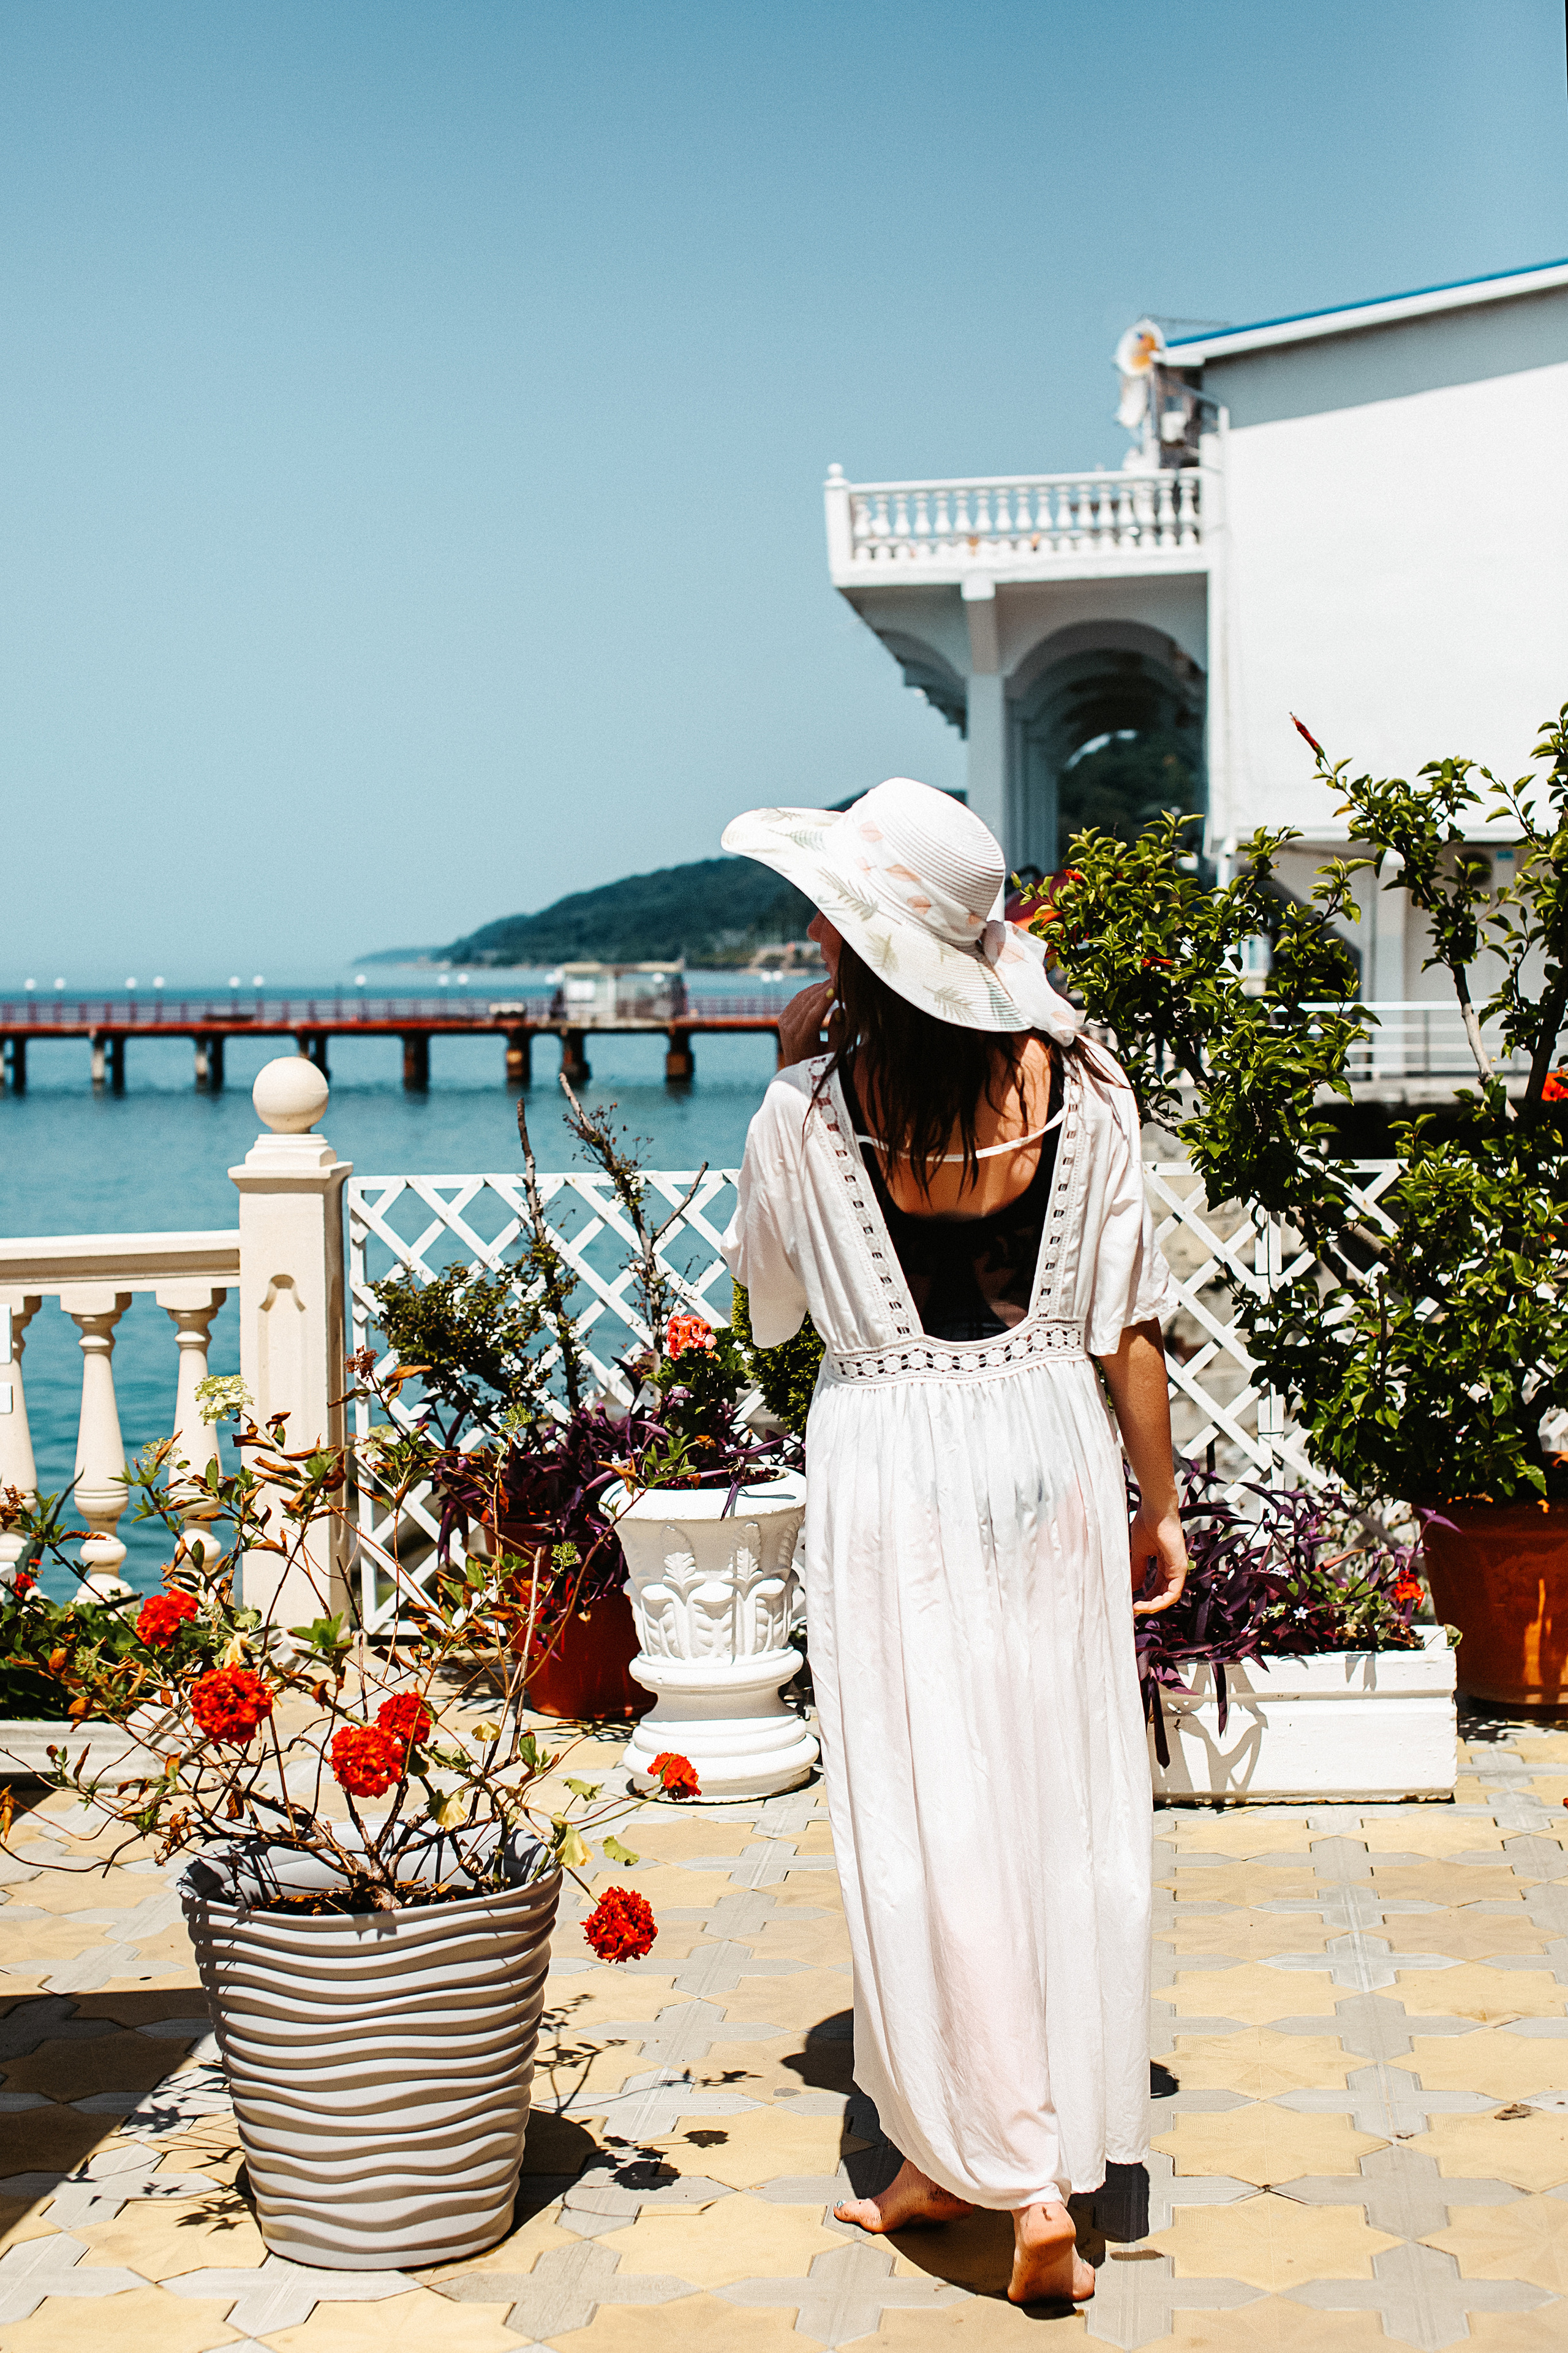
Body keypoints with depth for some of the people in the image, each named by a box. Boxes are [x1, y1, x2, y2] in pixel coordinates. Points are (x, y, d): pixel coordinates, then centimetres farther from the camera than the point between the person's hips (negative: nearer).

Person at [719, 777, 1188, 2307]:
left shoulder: (812, 1110, -13)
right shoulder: (1075, 1083, -7)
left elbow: (770, 1306, 5)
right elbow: (1127, 1326, -1)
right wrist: (1160, 1502, 10)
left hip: (892, 1465, -3)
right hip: (1049, 1450, 3)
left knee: (930, 1830, 4)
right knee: (1059, 1807, 13)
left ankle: (1009, 2173, 4)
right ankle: (986, 2155, 24)